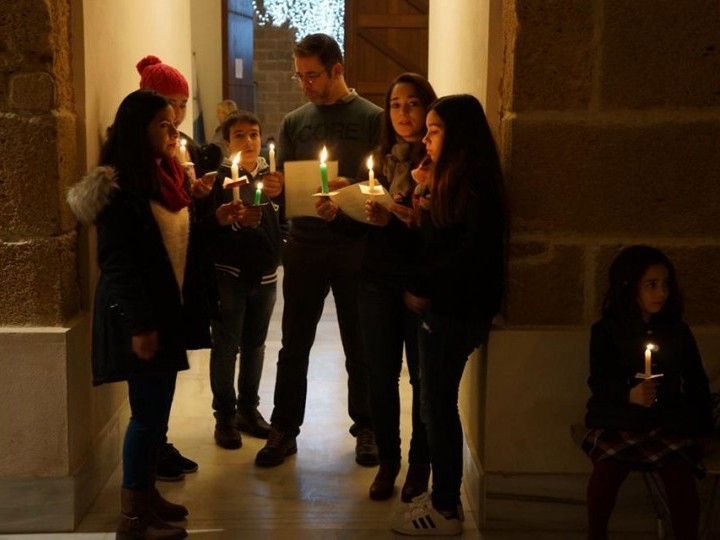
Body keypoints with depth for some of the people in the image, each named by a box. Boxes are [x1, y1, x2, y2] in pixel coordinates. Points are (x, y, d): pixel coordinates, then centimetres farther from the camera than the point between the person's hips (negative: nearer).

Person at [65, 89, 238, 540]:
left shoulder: (170, 176, 12)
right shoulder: (119, 186, -15)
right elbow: (118, 261, -19)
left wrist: (215, 220, 2)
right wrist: (139, 325, -22)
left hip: (169, 308, 9)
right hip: (140, 314, -9)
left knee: (158, 409, 14)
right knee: (148, 412, -4)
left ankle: (147, 494, 26)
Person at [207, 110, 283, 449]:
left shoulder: (272, 176, 8)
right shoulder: (219, 177, -4)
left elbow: (284, 224, 5)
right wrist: (235, 221, -27)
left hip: (264, 273, 4)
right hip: (229, 272, -4)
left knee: (254, 344, 11)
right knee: (226, 345, -2)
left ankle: (248, 409, 23)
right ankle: (225, 416, 8)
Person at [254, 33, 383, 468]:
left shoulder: (373, 118, -1)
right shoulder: (294, 122, 9)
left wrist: (349, 188, -23)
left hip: (355, 248, -2)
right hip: (304, 247, 3)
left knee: (359, 346, 10)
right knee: (294, 346, 8)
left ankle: (365, 429, 23)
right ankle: (284, 429, 19)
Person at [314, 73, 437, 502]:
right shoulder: (380, 159, 7)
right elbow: (364, 223, 11)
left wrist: (394, 220, -28)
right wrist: (337, 213, -7)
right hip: (378, 282, 4)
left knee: (422, 377, 6)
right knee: (381, 375, 8)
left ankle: (420, 464, 23)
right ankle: (388, 459, 24)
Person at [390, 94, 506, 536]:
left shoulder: (475, 184, -14)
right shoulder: (447, 178, 14)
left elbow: (474, 251, -20)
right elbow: (431, 238, 11)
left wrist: (422, 288, -13)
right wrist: (424, 194, 1)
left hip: (455, 312, -9)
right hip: (439, 307, 9)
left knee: (438, 407, -1)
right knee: (438, 405, 13)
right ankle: (443, 497, 23)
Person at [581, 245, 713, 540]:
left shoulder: (678, 331, 11)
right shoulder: (606, 330, 3)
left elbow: (697, 383, 15)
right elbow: (598, 381, -5)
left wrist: (701, 428, 7)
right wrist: (629, 394, -25)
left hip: (669, 419, 2)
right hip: (618, 417, -1)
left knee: (679, 469, -28)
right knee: (608, 463, -29)